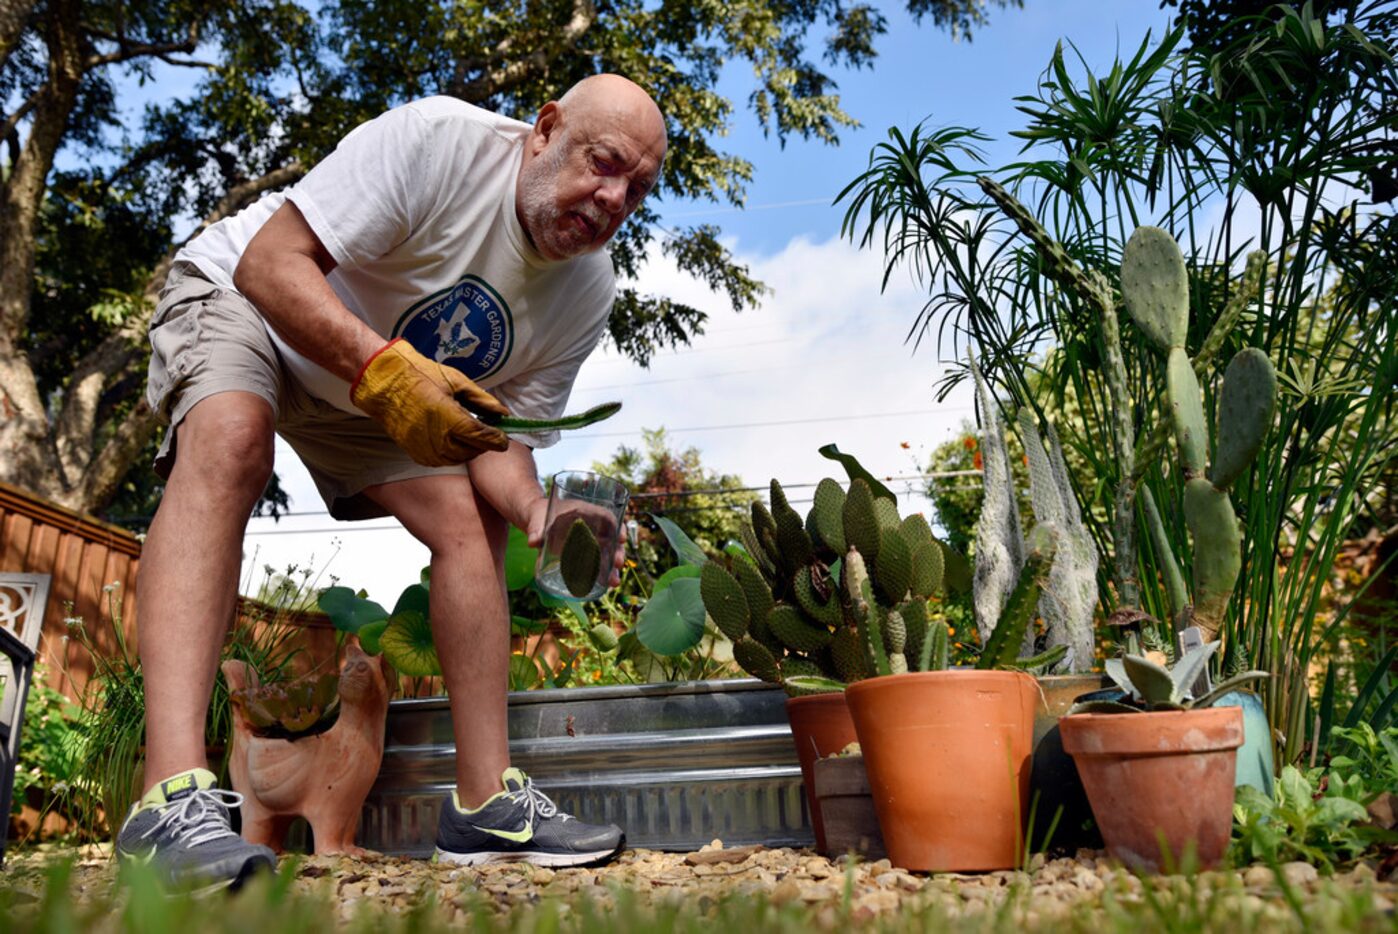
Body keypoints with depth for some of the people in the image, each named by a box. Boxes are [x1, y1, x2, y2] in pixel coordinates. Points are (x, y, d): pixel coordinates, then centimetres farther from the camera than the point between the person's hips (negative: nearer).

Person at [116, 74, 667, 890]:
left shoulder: (589, 294, -14)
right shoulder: (437, 141, -30)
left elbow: (501, 437, -12)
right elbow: (268, 263, -31)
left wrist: (540, 512, -35)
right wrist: (382, 367, -47)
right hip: (239, 298, -5)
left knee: (474, 521, -9)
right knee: (232, 440, -35)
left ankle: (485, 801, -3)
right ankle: (172, 800, -41)